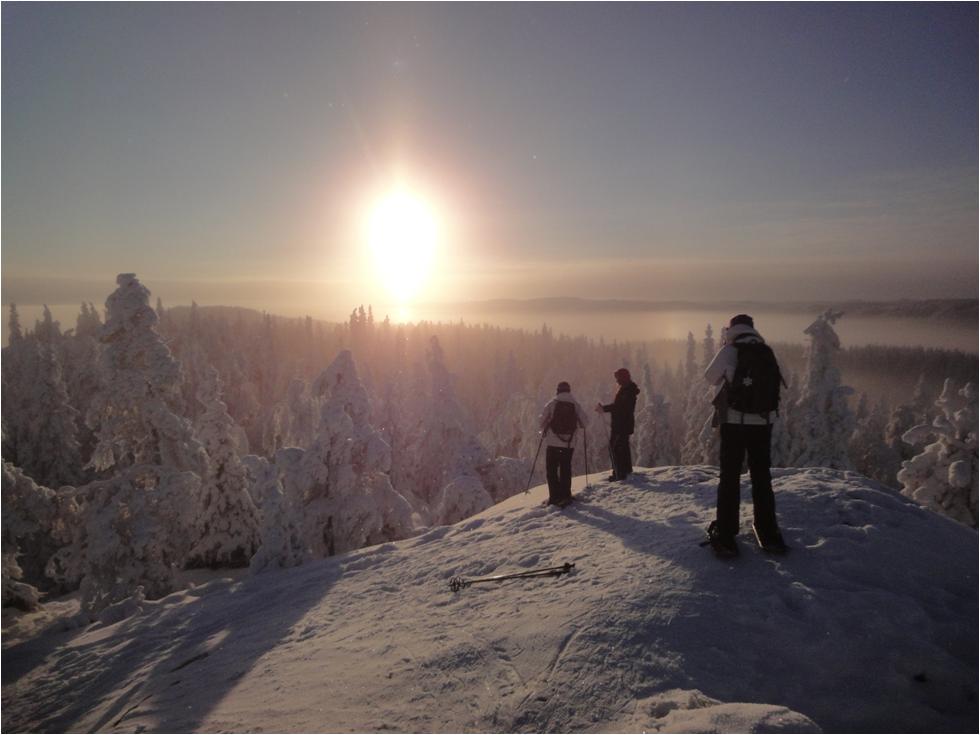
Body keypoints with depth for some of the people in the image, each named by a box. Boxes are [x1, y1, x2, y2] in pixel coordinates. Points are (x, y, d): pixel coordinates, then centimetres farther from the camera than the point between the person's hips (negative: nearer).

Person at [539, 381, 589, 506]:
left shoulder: (552, 403, -3)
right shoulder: (575, 404, 2)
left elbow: (542, 419, -5)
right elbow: (585, 421, -1)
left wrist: (543, 431, 14)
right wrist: (576, 424, 21)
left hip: (553, 443, -2)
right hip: (568, 444, 2)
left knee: (551, 470, 6)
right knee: (565, 470, 15)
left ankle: (555, 497, -1)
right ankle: (565, 496, 14)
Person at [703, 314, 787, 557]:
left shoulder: (731, 351, -8)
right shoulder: (767, 353, 5)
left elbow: (711, 376, 0)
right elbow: (774, 384, 12)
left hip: (735, 421, -4)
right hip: (763, 422, 4)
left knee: (730, 476, 3)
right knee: (761, 476, 15)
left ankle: (726, 536, 3)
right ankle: (768, 532, 21)